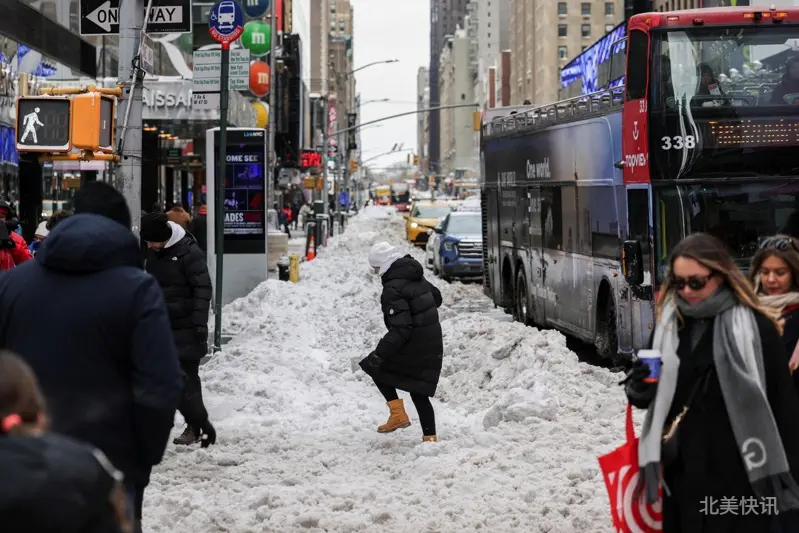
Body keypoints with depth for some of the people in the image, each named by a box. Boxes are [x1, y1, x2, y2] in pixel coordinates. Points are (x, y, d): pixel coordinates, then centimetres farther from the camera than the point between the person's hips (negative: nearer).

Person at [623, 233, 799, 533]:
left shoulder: (754, 327, -8)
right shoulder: (669, 324, 7)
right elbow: (656, 398, 18)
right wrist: (639, 390, -5)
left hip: (737, 477, -5)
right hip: (681, 473, 5)